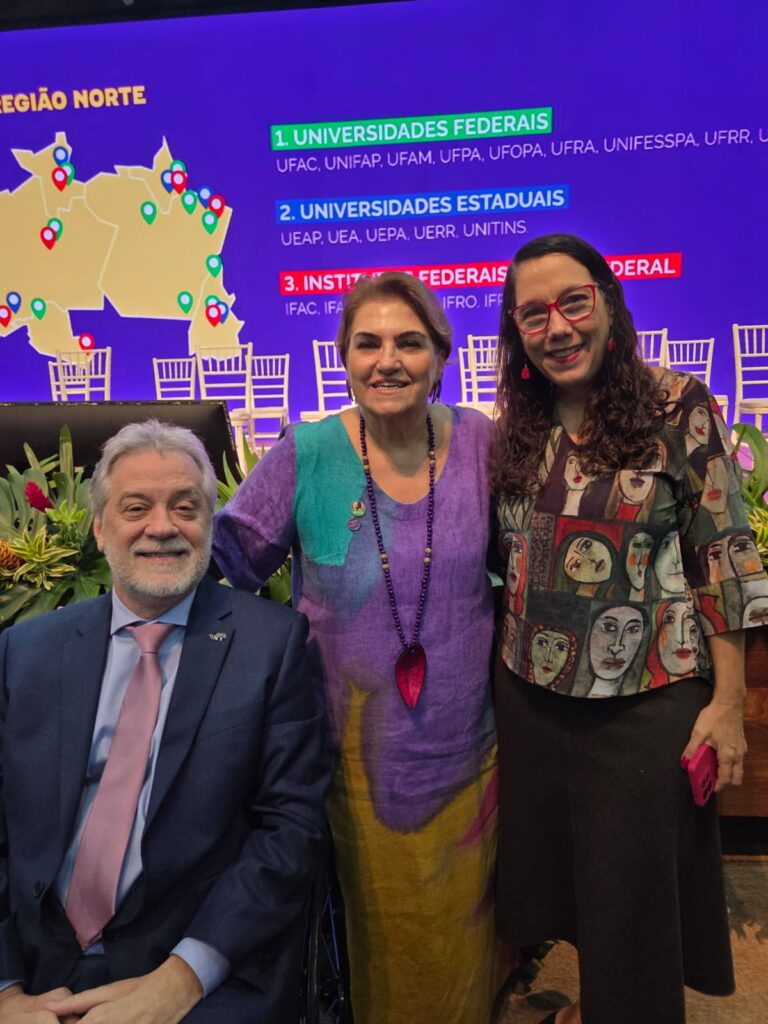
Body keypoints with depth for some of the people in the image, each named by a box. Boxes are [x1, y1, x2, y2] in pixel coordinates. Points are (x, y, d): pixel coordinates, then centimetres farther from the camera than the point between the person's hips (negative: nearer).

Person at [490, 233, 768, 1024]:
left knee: (635, 891, 11)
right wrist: (501, 678, 9)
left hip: (647, 702, -4)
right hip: (532, 700, 5)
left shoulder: (678, 408, -9)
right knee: (563, 873, 21)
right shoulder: (515, 432, 3)